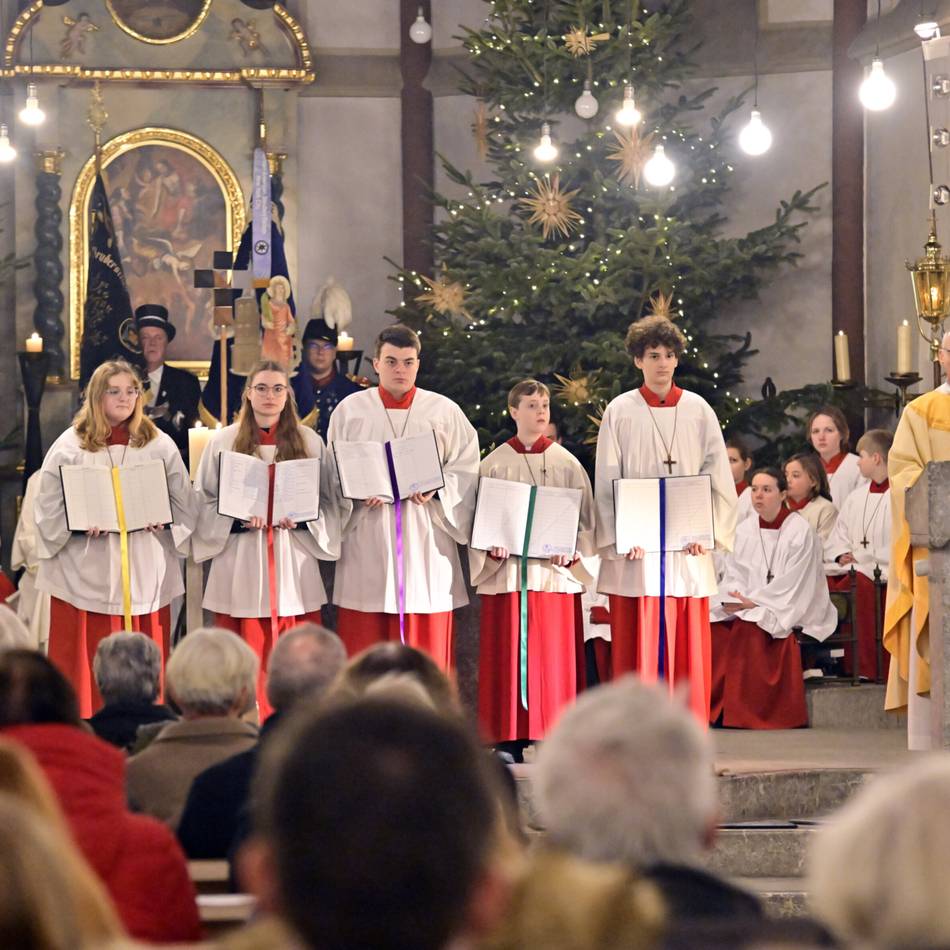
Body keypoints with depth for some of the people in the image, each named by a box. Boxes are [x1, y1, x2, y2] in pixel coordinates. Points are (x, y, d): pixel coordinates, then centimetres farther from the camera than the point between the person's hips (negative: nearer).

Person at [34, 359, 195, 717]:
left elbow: (183, 500, 10)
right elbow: (49, 504, 1)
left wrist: (164, 518, -9)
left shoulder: (159, 444, 8)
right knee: (85, 663, -2)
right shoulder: (70, 445, 4)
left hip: (143, 571, 1)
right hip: (86, 568, -1)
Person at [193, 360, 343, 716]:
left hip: (293, 559, 1)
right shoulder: (223, 441, 4)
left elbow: (329, 500, 9)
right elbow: (205, 500, 4)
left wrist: (302, 519, -10)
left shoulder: (310, 442, 7)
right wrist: (238, 521, -13)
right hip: (240, 557, -1)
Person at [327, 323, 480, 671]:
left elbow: (466, 469, 7)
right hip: (367, 540, 0)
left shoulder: (445, 412, 8)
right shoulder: (350, 410, 9)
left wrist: (437, 490, -11)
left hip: (426, 542, 0)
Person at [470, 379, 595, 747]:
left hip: (553, 571, 0)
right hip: (505, 571, 0)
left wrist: (569, 552, -9)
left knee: (552, 654, -1)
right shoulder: (493, 464, 6)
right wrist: (490, 546, -11)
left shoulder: (566, 464, 6)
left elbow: (585, 519, 8)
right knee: (507, 654, -2)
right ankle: (509, 735, 3)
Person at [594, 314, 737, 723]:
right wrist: (620, 535, -10)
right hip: (635, 550, -1)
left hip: (687, 548, 1)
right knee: (635, 647, -2)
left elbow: (718, 475, 8)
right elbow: (606, 482, 2)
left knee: (688, 647, 1)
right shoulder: (620, 411, 4)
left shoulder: (698, 410, 8)